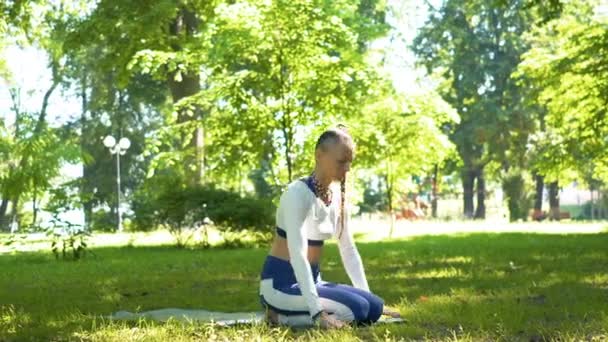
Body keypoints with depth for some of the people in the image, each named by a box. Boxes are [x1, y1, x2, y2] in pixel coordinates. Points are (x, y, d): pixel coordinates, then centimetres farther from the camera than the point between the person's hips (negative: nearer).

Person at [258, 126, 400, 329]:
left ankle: (292, 313, 5)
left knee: (374, 307, -5)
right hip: (280, 284, -9)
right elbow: (297, 254, -29)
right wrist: (317, 312, -35)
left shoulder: (338, 196, 6)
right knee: (356, 309, -22)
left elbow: (348, 250, 13)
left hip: (311, 281, 9)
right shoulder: (298, 193, -20)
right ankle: (281, 317, -7)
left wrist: (369, 298, 7)